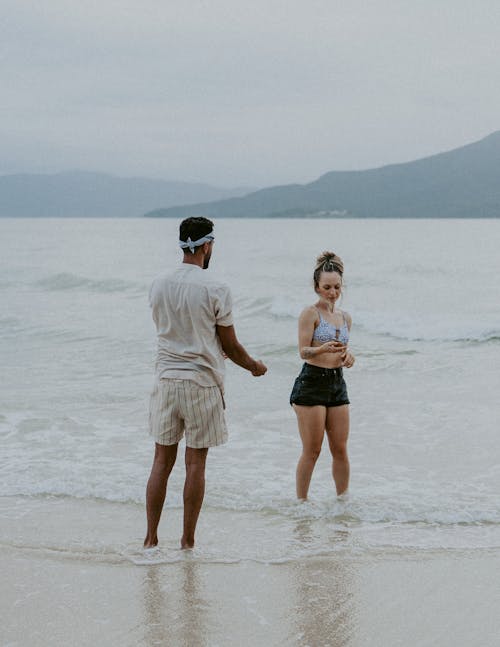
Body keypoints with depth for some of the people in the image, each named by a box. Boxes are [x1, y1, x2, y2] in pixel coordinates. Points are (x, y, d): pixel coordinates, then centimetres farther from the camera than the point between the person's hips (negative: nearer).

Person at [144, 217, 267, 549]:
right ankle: (188, 541, 10)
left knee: (162, 461, 9)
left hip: (166, 379, 4)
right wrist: (254, 365, 17)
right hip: (202, 382, -4)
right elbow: (230, 345, -3)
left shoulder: (159, 285, 4)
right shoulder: (216, 289, -10)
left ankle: (151, 538, 10)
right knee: (195, 463, 4)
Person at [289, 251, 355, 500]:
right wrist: (323, 349, -33)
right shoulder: (310, 313, -7)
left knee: (340, 449, 7)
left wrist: (347, 354, 0)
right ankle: (301, 502, 7)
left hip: (337, 383, 6)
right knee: (311, 451, -2)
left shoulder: (345, 317, 13)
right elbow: (303, 351, -14)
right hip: (312, 383, -6)